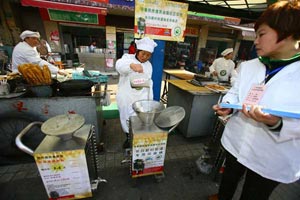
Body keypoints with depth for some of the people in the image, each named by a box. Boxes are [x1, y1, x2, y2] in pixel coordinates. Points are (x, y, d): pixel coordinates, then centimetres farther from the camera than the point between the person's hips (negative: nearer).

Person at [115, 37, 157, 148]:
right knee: (126, 120, 14)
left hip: (141, 99, 3)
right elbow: (119, 65, -32)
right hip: (126, 98, -2)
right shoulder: (128, 57, -8)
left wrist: (150, 99, 9)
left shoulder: (149, 65, 7)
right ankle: (128, 138, 41)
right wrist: (132, 65, -54)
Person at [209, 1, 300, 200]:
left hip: (272, 160, -3)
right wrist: (228, 106, -15)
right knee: (229, 179, 29)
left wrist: (276, 123, -33)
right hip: (236, 142, 4)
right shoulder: (248, 65, -2)